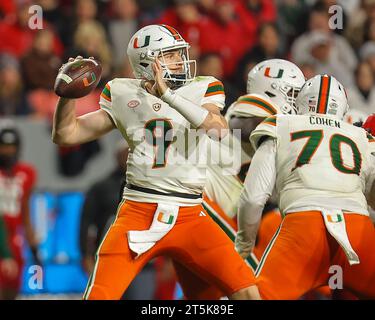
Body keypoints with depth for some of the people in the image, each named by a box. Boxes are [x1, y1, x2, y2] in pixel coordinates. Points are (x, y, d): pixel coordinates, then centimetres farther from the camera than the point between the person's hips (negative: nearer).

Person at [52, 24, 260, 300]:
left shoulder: (202, 90, 4)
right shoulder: (124, 95, 7)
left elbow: (218, 131, -18)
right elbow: (66, 135, 10)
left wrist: (168, 95, -25)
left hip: (189, 217, 0)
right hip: (138, 214, 0)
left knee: (247, 292, -11)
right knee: (99, 296, -11)